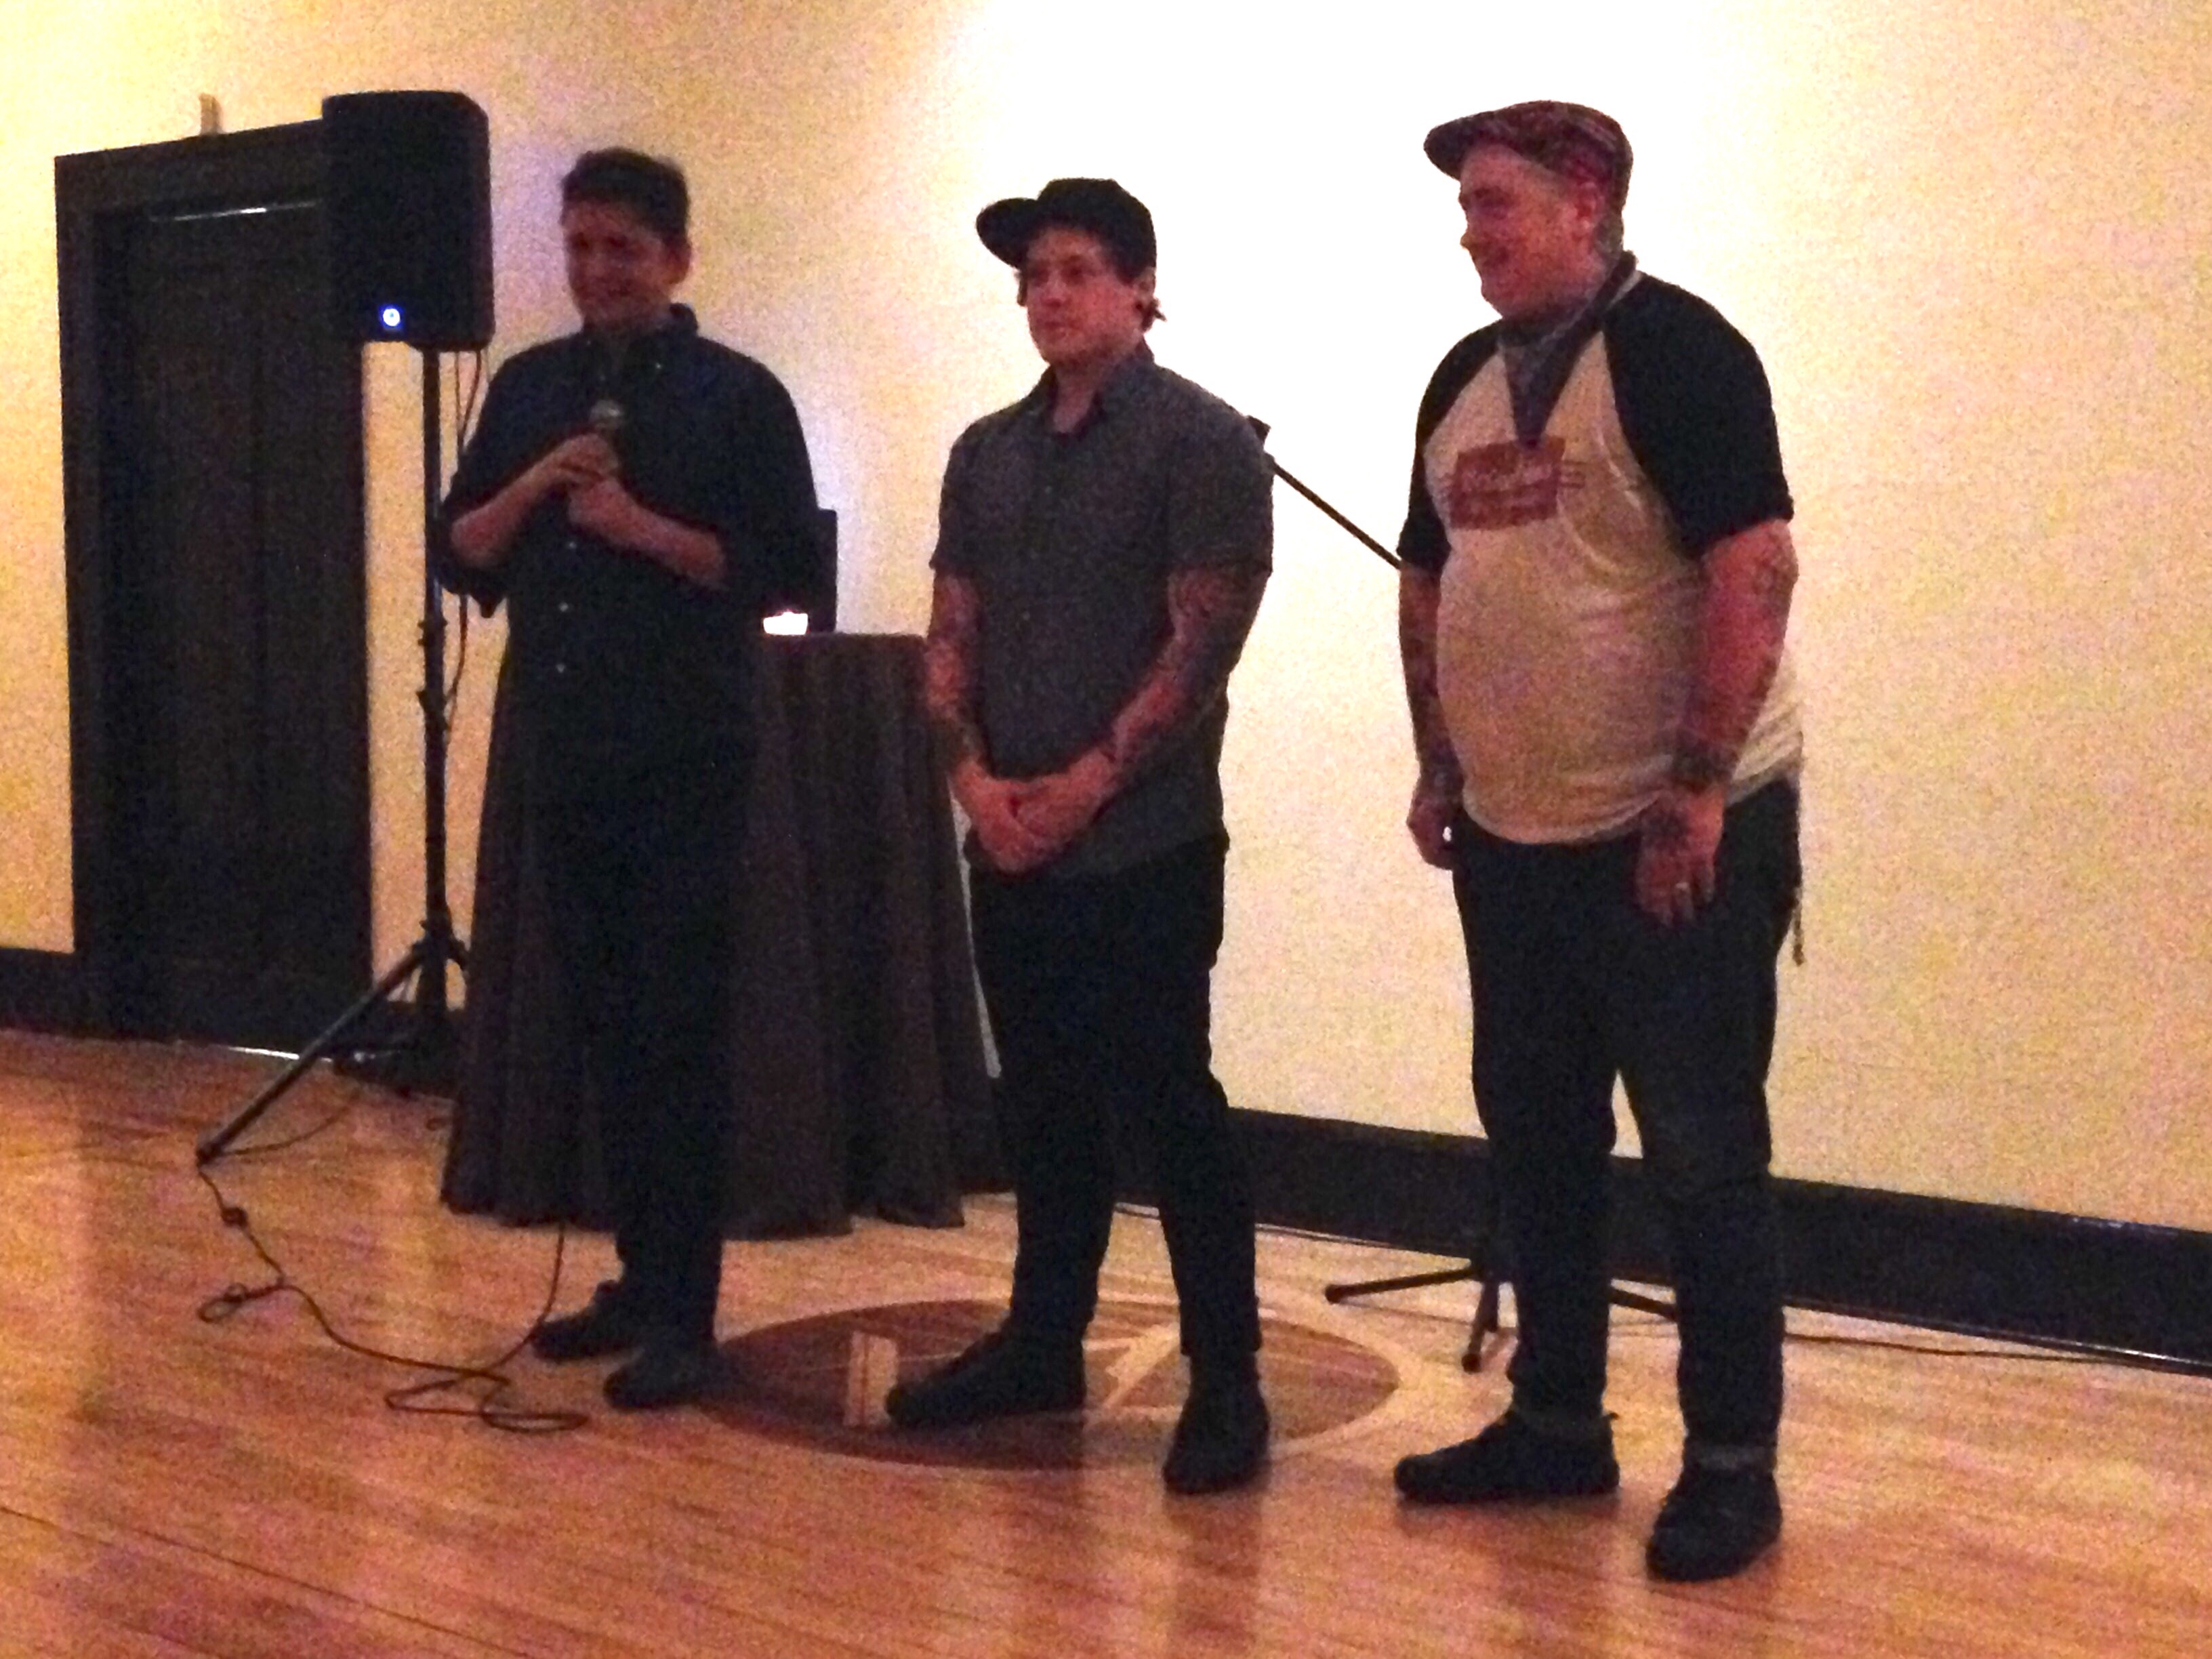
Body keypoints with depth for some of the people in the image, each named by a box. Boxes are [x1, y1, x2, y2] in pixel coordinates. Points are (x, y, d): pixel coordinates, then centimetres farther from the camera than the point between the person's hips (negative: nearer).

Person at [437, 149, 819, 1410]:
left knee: (679, 1033, -4)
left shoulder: (737, 395, -3)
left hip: (687, 758, -5)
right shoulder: (528, 387, 12)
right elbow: (460, 556, 10)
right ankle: (639, 1278, 21)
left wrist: (642, 526, -17)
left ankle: (684, 1314, 1)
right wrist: (532, 487, -8)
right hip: (564, 750, 5)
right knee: (605, 1023, 10)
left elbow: (787, 563, -9)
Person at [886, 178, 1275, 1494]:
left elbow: (1202, 643, -12)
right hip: (1011, 845, 6)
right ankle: (1042, 1343, 26)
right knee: (1046, 1104, 14)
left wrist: (1088, 784, -14)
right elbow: (952, 633, 13)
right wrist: (975, 777, -3)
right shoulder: (988, 451, 14)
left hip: (1146, 845, -6)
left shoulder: (1200, 439, -6)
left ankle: (1228, 1382, 4)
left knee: (1168, 1106, -4)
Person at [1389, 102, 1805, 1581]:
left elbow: (1753, 570, -19)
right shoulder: (1465, 379, 11)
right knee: (1537, 1142, 14)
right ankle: (1558, 1421, 28)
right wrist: (1440, 765, 13)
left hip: (1674, 835, -8)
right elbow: (1429, 583, 19)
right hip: (1513, 834, 8)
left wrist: (1697, 787, -21)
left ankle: (1733, 1465, 11)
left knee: (1703, 1155, 0)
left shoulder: (1677, 351, -12)